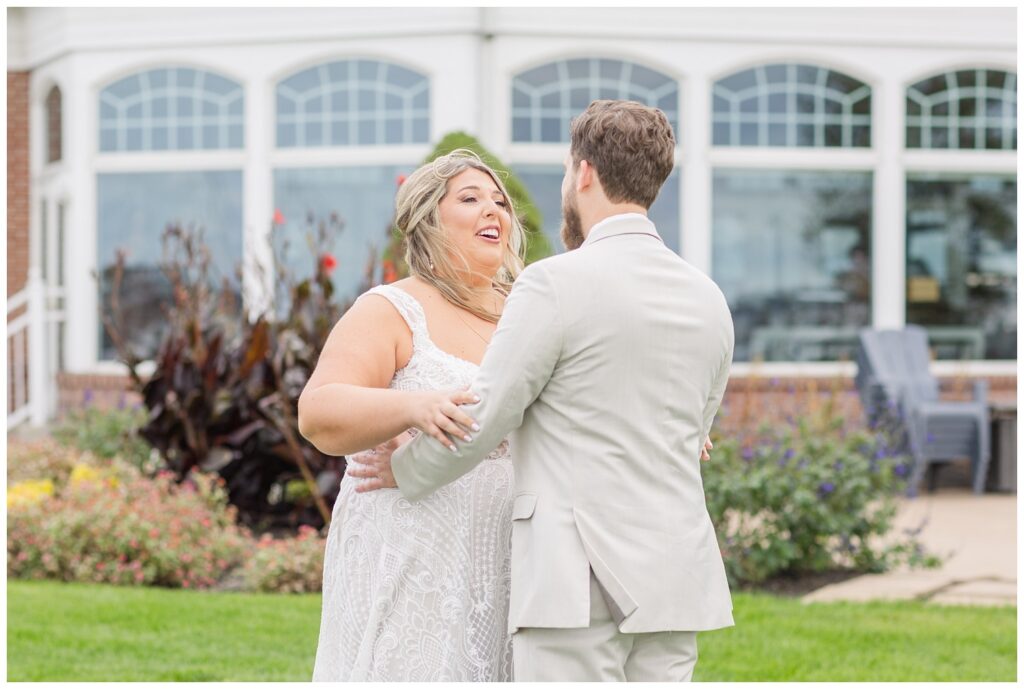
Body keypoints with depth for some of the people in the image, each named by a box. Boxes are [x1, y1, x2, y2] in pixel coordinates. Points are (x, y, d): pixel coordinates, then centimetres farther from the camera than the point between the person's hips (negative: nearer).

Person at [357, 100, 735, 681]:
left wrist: (406, 472, 12)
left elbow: (481, 419, -6)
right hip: (673, 577, 7)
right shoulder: (708, 298, 11)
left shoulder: (558, 284, -10)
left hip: (580, 579, -7)